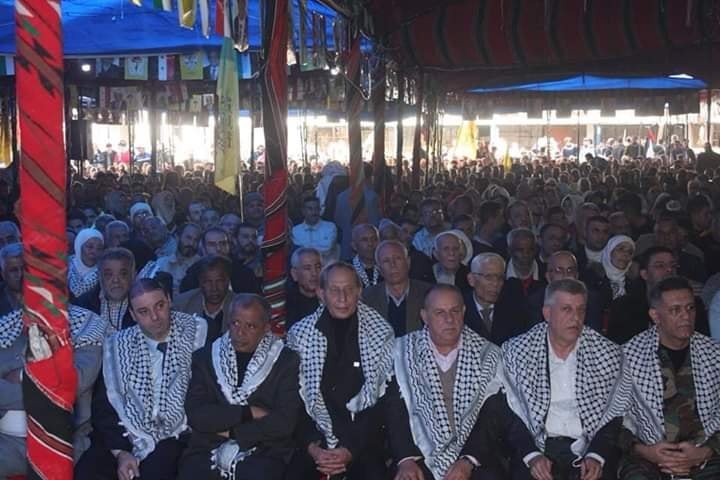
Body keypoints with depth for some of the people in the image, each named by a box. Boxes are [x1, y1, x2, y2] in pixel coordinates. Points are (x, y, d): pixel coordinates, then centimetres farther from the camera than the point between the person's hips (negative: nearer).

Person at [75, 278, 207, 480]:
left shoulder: (196, 334, -1)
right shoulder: (118, 345, 7)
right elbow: (104, 405, 6)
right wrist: (120, 452, -9)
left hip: (173, 435, -3)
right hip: (126, 434, 3)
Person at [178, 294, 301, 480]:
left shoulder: (286, 360, 3)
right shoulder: (204, 357, 9)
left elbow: (285, 421, -6)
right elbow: (195, 415, -2)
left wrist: (232, 432, -5)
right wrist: (249, 413, -7)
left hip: (262, 452, -1)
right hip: (208, 450, 2)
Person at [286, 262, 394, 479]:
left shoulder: (381, 333, 0)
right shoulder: (299, 333, 3)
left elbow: (383, 402, -2)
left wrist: (351, 449, -11)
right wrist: (312, 447, -11)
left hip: (362, 439, -1)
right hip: (315, 438, 1)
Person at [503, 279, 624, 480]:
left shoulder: (608, 354, 4)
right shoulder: (515, 351, 1)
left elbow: (615, 413, 6)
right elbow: (509, 411, 1)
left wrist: (597, 456, -8)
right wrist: (531, 455, -13)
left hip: (588, 449, 2)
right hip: (536, 447, -1)